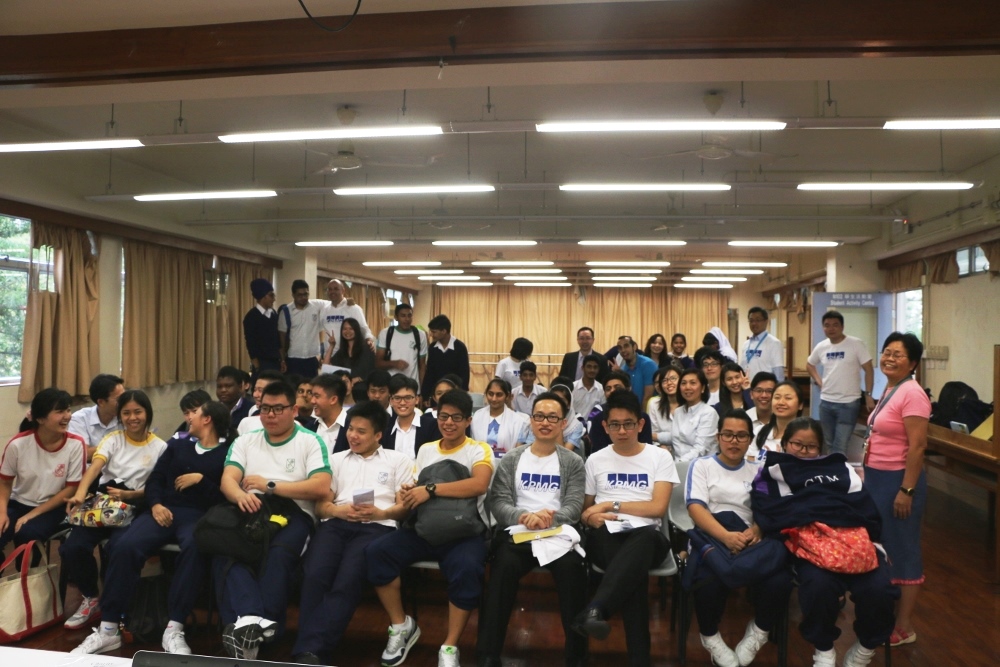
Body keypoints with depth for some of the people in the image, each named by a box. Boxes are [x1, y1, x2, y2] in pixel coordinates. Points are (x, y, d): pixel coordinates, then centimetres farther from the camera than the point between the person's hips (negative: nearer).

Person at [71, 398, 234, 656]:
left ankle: (174, 630, -33)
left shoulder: (228, 452, 5)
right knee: (125, 547, -25)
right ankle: (109, 629, -16)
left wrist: (201, 479, -10)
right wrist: (155, 504, -3)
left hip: (198, 515, -4)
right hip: (164, 510, 4)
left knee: (195, 549, -38)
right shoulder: (178, 443, 20)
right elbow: (155, 478, 14)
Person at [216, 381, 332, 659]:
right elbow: (227, 480, 3)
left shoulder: (311, 442, 6)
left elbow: (321, 488, -8)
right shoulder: (245, 441, 18)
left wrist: (269, 485, -6)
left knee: (278, 553, -36)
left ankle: (250, 626, -32)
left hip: (293, 513, -2)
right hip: (250, 511, 3)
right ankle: (250, 620, -44)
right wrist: (241, 495, -22)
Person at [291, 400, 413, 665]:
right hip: (335, 523, 3)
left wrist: (381, 513, -11)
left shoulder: (398, 460, 20)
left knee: (347, 581, -30)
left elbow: (407, 505, 10)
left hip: (376, 526, -2)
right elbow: (320, 505, 19)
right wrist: (339, 510, -4)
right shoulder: (336, 459, 28)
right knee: (315, 576, -29)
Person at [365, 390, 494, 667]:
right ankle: (402, 627, 0)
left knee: (467, 568, -36)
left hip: (465, 531, -4)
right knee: (376, 551, -18)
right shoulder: (425, 450, 17)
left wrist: (430, 489, -22)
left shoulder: (479, 450, 0)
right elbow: (417, 491, 18)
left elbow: (479, 484, -20)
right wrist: (409, 496, -8)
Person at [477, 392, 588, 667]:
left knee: (573, 567, -33)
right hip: (517, 532, 0)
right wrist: (523, 517, -19)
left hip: (558, 533, 0)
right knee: (504, 566, -33)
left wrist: (549, 518, -21)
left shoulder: (573, 463, 13)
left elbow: (574, 507, 1)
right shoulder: (511, 460, 14)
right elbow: (498, 502, 3)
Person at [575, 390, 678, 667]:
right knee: (634, 567, -38)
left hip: (646, 536, 0)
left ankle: (593, 612, -54)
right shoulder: (595, 460, 15)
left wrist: (611, 504, -4)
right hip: (606, 537, 1)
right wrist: (591, 517, -6)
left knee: (643, 540, -42)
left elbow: (658, 508, -2)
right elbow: (585, 509, 20)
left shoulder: (660, 457, 8)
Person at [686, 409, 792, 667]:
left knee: (780, 580, -30)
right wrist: (726, 536, -23)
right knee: (709, 580, -36)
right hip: (710, 537, -2)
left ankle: (758, 631, 2)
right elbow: (696, 508, -4)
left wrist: (756, 531, -16)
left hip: (748, 538, 3)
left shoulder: (757, 471, 21)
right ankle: (710, 636, -3)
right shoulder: (701, 465, 11)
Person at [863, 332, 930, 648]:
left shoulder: (912, 393, -17)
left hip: (898, 480, -9)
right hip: (878, 477, 9)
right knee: (880, 545, 16)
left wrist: (906, 490, -22)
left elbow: (917, 446, -21)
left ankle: (904, 626, 15)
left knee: (901, 548, 2)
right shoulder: (889, 389, 10)